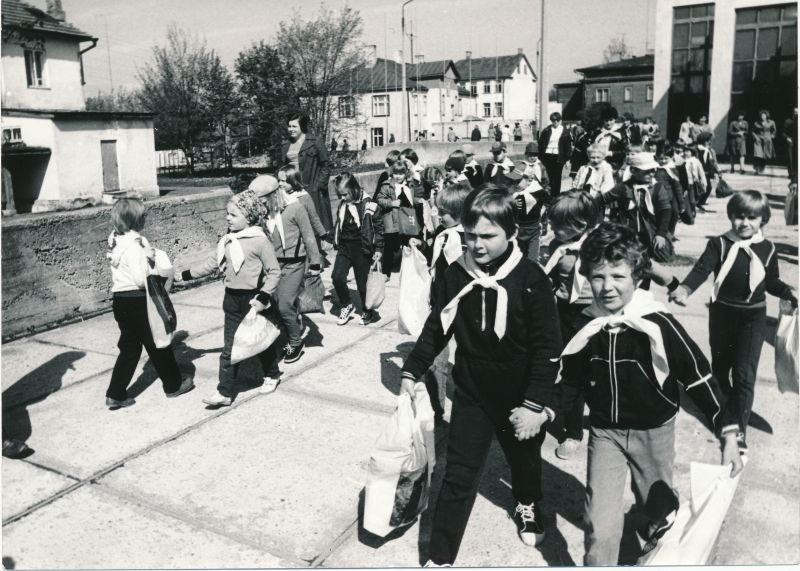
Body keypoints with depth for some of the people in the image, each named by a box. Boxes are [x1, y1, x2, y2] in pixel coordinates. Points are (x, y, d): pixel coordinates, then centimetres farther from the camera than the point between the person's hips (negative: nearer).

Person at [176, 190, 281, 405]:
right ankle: (225, 392, 8)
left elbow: (274, 271, -14)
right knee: (229, 348, 4)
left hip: (254, 299, -6)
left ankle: (271, 375, 38)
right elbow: (212, 263, 13)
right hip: (233, 299, 6)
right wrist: (185, 275, 9)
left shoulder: (260, 241, -16)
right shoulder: (227, 240, 4)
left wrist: (263, 297, -21)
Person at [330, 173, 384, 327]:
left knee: (362, 282, 4)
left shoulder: (368, 205, -12)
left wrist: (378, 248, -9)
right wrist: (335, 242, 13)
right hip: (344, 248, 5)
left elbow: (379, 227, -6)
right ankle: (346, 306, 12)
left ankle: (368, 312, 26)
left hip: (361, 249, -5)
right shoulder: (342, 205, 5)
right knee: (337, 277, -10)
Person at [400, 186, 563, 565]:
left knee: (524, 459, 25)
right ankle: (439, 559, 15)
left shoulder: (530, 280, -20)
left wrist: (536, 403, -20)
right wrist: (412, 371, 5)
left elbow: (547, 347, -17)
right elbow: (436, 327, 3)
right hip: (471, 393, 1)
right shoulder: (457, 274, -9)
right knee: (458, 476, 3)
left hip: (519, 396, -1)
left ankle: (528, 506, 58)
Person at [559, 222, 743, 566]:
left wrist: (728, 433, -17)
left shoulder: (658, 324, -22)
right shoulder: (586, 326, -10)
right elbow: (571, 381, 4)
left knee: (659, 509, 23)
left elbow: (698, 376, -16)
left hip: (653, 431, -1)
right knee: (600, 528, -5)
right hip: (604, 431, 1)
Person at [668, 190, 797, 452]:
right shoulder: (720, 243, -9)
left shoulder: (767, 249, -3)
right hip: (722, 312, 1)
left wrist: (789, 292, -9)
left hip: (753, 317, 0)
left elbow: (771, 282, 10)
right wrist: (684, 288, -42)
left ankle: (739, 430, 9)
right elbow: (701, 269, -24)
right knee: (720, 367, 18)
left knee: (744, 374, -3)